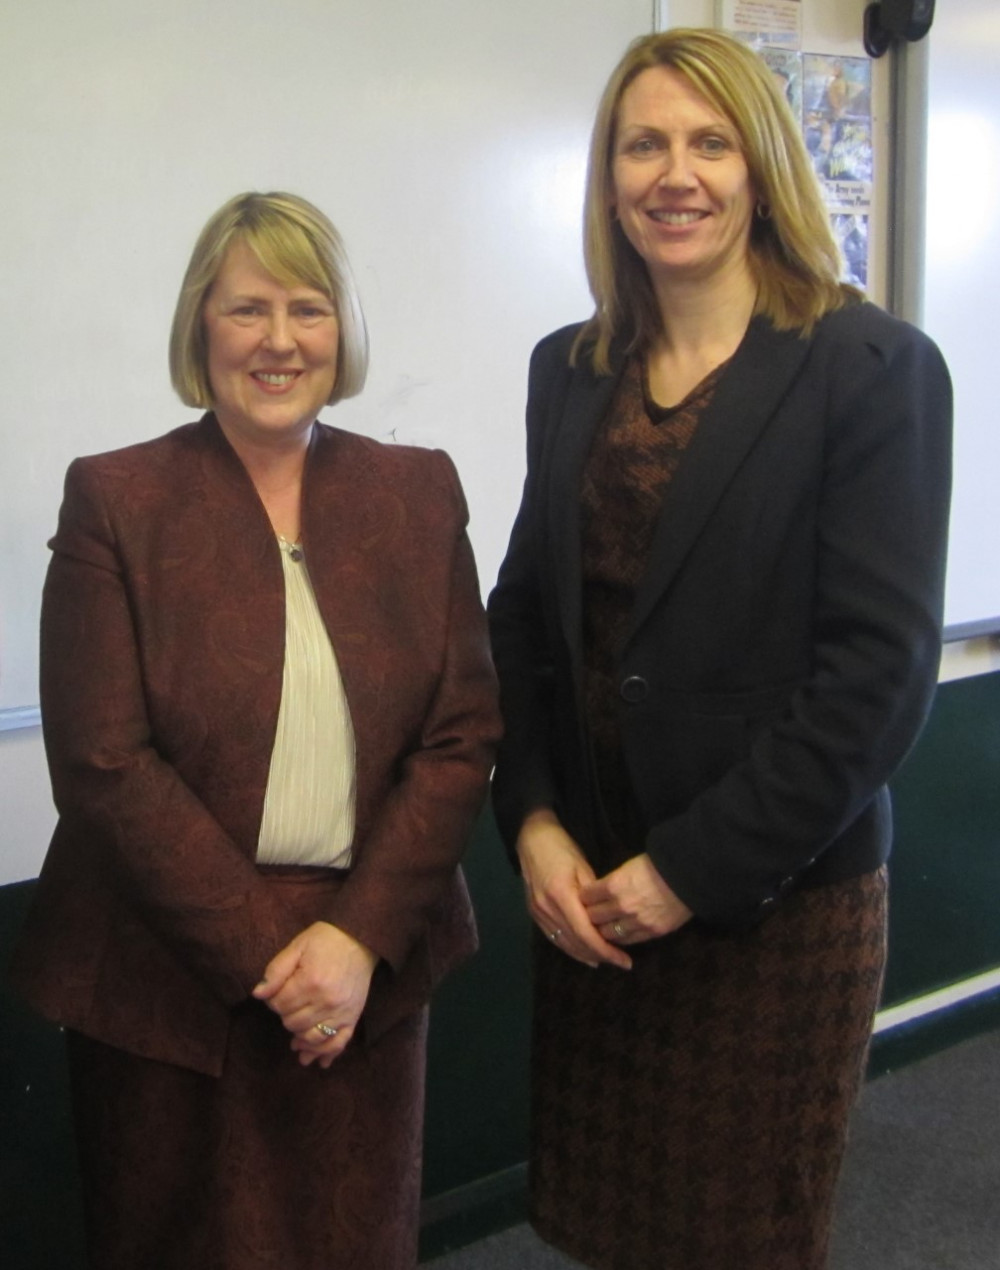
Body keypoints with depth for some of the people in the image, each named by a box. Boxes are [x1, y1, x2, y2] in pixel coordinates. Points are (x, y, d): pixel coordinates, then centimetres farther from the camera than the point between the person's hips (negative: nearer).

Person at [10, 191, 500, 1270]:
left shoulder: (418, 493, 3)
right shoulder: (115, 500, -5)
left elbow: (463, 734, -1)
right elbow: (102, 763, -10)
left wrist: (361, 937, -11)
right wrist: (263, 953, -14)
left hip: (371, 967, 2)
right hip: (166, 980, -2)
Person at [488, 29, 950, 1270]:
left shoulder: (872, 367, -9)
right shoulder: (570, 370, 7)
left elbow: (879, 665, -14)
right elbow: (522, 611, 10)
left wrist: (695, 868, -14)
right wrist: (532, 821, -3)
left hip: (776, 902, -4)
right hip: (587, 891, 5)